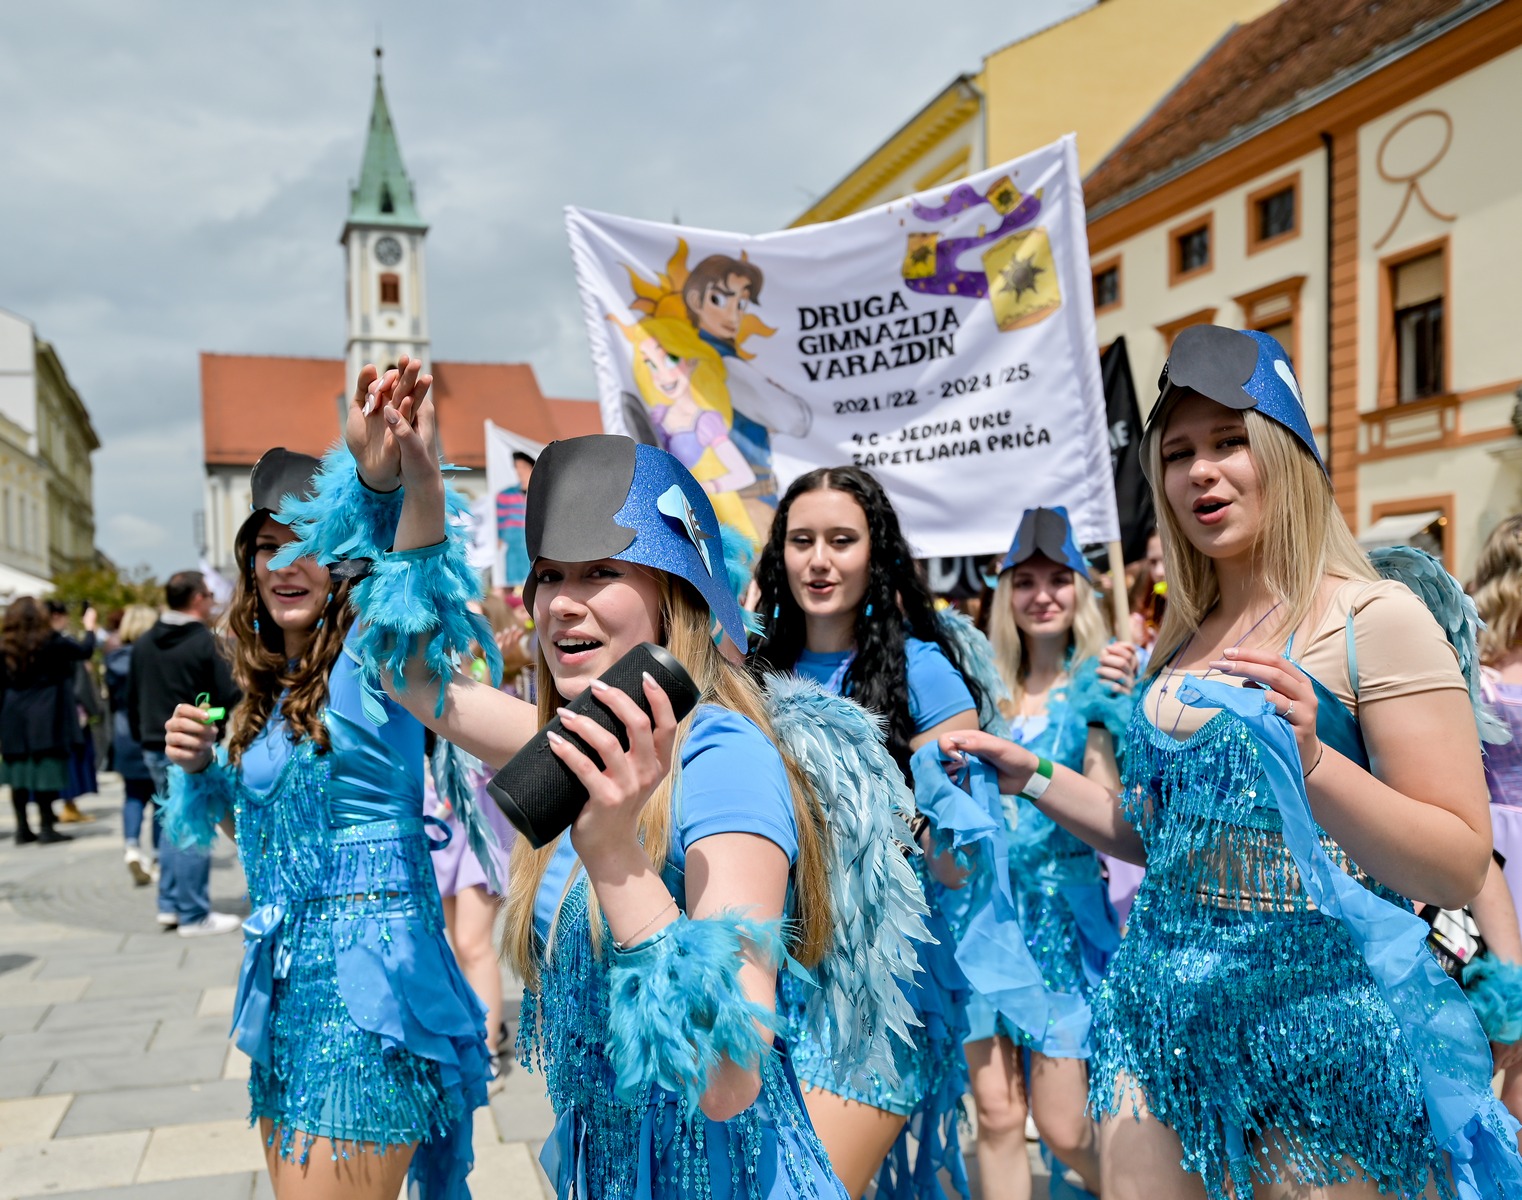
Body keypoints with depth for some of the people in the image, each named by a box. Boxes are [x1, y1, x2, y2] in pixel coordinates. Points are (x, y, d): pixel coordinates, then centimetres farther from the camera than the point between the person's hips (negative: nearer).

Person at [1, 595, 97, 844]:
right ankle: (46, 827, -1)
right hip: (46, 718, -4)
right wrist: (89, 628, 22)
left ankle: (23, 828, 15)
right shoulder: (51, 642, -8)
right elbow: (84, 650, 4)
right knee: (46, 770, -2)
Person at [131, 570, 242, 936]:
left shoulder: (143, 644, 8)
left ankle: (170, 905, 22)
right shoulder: (204, 642, -13)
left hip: (155, 749, 8)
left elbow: (131, 698, 14)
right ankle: (194, 916, 2)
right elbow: (228, 696, -15)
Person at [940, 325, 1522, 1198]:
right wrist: (1030, 776, 9)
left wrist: (1312, 763, -30)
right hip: (1166, 1006, 6)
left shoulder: (1373, 617, -10)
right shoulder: (1183, 644, 9)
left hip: (1324, 1018, -5)